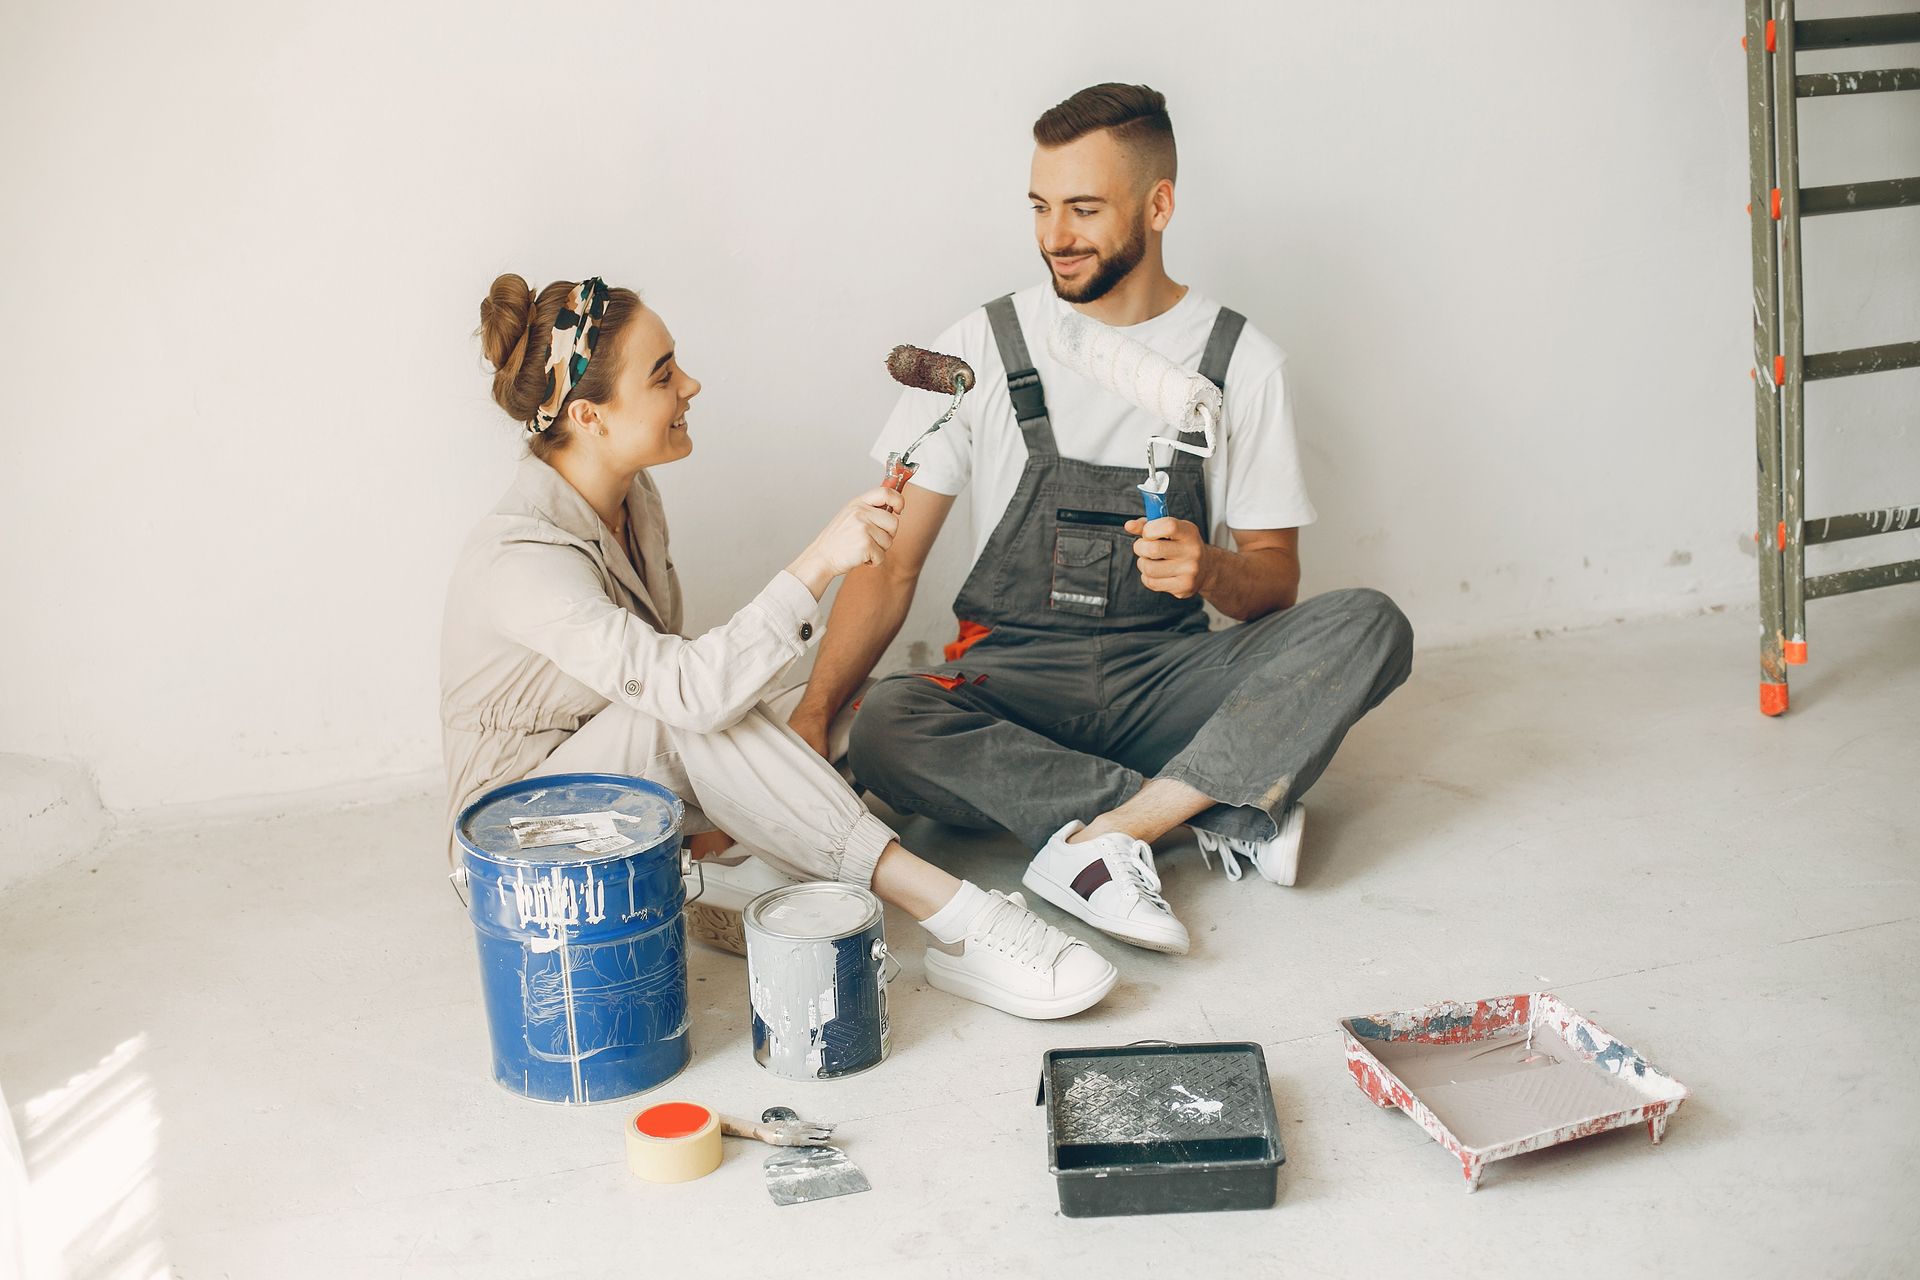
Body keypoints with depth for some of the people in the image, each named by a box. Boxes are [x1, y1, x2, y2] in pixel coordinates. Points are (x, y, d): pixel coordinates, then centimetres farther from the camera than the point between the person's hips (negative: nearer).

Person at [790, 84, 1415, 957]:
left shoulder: (1240, 361, 2)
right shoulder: (981, 349, 1)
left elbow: (1275, 582, 5)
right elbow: (891, 564, -2)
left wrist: (1210, 569, -20)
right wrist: (813, 711, -17)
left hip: (1166, 680, 1)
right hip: (1008, 681, -1)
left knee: (1369, 626, -24)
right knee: (885, 729, -34)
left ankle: (1099, 838, -30)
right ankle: (1224, 813, -25)